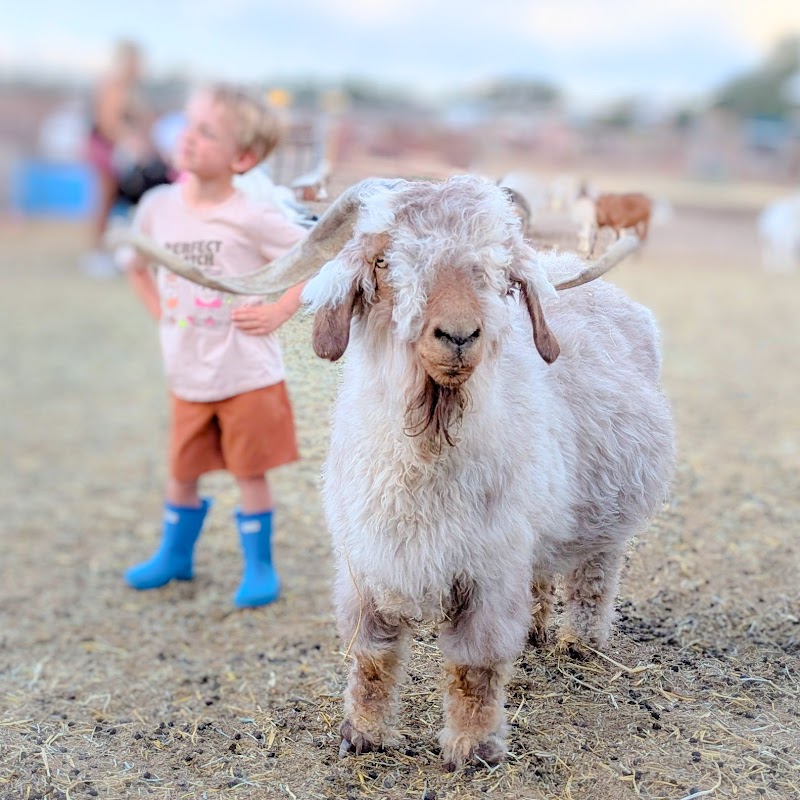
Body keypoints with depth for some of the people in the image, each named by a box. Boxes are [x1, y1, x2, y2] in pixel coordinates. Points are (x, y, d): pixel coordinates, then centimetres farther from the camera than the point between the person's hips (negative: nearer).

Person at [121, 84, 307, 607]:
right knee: (182, 472, 18)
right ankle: (175, 555, 39)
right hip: (187, 377, 5)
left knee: (251, 473, 6)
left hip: (248, 375, -4)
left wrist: (279, 312, -14)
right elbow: (137, 266, 18)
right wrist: (161, 313, 7)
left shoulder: (251, 219, -15)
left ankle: (260, 567, 23)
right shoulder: (158, 206, -1)